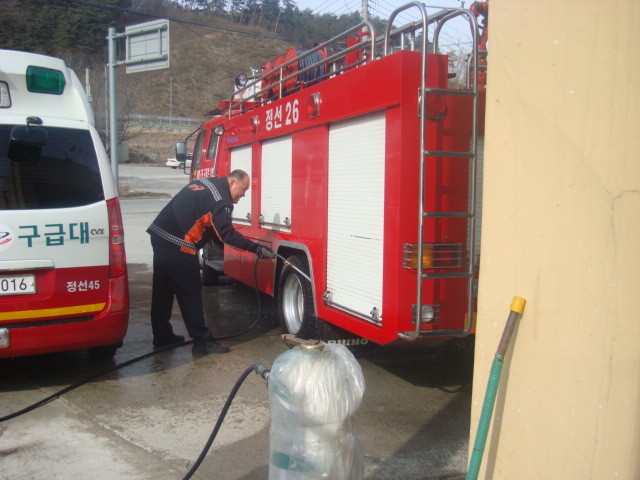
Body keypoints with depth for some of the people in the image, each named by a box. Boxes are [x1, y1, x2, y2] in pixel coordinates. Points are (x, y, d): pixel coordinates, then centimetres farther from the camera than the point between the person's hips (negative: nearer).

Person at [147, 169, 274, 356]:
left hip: (159, 235, 10)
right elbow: (227, 234, -18)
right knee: (190, 293, -2)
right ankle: (202, 341, 5)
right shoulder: (220, 200, -14)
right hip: (177, 246, -10)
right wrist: (257, 249, -15)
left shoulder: (205, 185, 16)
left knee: (163, 289, 17)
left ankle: (162, 336, 29)